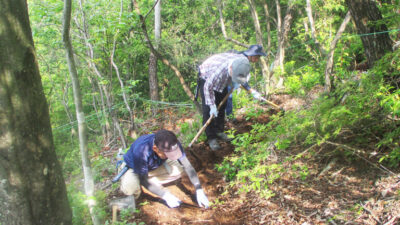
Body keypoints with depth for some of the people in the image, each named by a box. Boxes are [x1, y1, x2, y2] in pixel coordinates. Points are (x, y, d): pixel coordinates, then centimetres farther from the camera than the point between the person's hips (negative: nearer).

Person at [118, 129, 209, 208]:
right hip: (133, 167, -5)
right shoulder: (141, 150, -42)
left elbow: (188, 166, -22)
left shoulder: (172, 145, -29)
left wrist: (199, 191, -28)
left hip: (155, 166, 5)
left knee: (179, 169, -20)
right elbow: (144, 180, -31)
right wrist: (166, 196, -31)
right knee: (129, 189, -36)